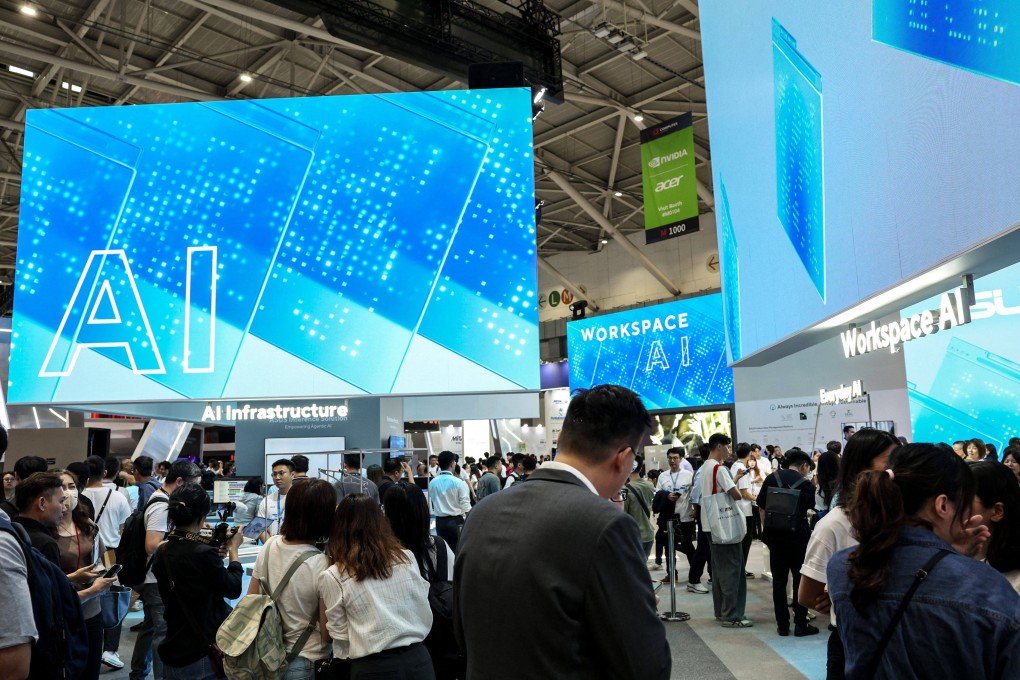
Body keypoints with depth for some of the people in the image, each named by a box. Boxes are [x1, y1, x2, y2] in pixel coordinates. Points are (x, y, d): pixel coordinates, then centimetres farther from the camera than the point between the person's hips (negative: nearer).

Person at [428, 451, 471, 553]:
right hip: (456, 521, -4)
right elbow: (466, 506, -11)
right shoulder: (458, 482, -13)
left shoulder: (432, 483, -1)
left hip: (440, 521, 4)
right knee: (458, 551, 2)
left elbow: (432, 503, 7)